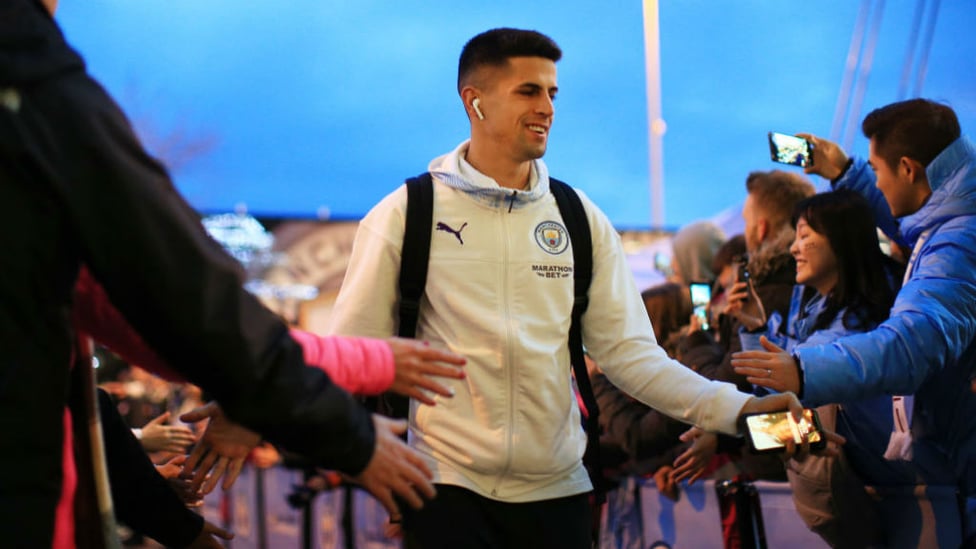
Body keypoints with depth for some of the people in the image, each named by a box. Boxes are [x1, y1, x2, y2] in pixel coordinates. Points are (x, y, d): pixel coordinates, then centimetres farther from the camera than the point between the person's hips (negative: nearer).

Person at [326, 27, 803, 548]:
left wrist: (733, 408, -10)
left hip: (556, 488, 3)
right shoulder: (405, 215, -3)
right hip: (448, 484, -3)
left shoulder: (581, 220, 6)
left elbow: (627, 350, 1)